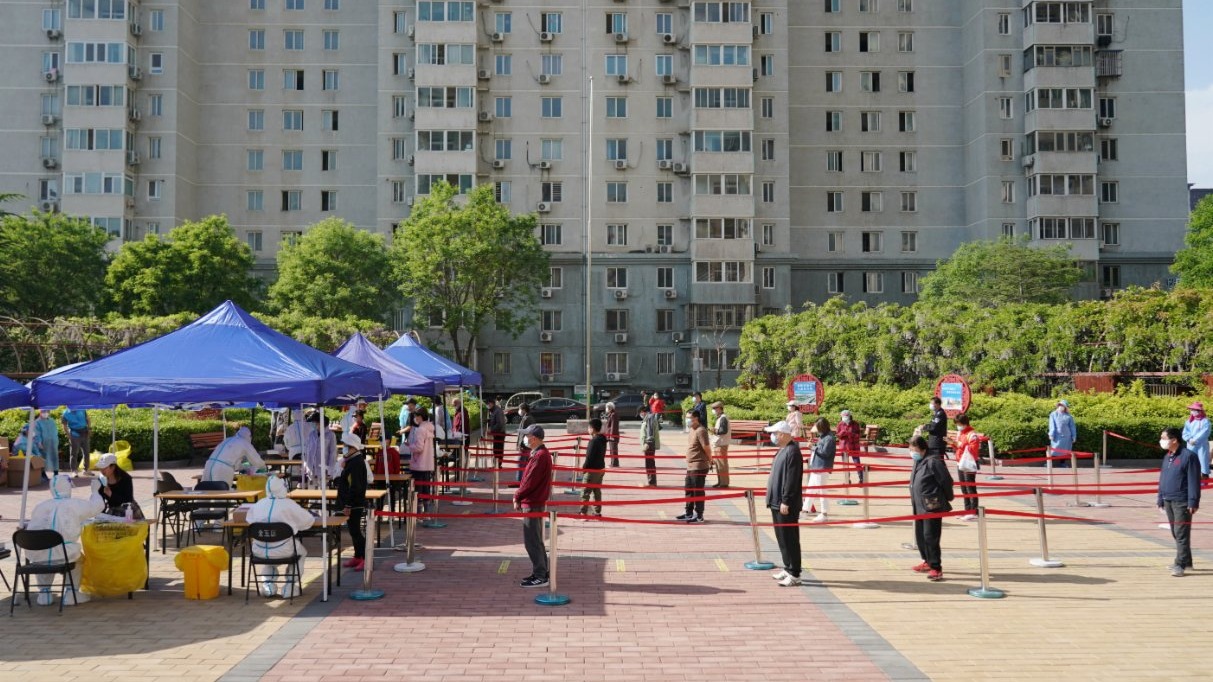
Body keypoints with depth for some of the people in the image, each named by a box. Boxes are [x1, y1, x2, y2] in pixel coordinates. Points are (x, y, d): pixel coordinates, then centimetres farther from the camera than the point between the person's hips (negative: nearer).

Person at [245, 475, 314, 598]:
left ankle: (267, 585, 31)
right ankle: (290, 587, 21)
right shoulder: (289, 504, -10)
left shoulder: (259, 504, 2)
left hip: (259, 552, 4)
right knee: (301, 551, 29)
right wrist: (293, 522, 20)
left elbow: (248, 519, 21)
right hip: (283, 552, -3)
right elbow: (309, 520, -1)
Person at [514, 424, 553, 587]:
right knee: (535, 539, 17)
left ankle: (540, 576, 0)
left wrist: (518, 497, -10)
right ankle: (541, 572, 24)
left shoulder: (540, 456, -20)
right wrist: (520, 495, 10)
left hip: (533, 504, -10)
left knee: (532, 540, -5)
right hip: (534, 502, 10)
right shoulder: (540, 453, 12)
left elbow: (530, 481, -21)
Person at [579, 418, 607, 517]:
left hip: (592, 469, -9)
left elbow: (589, 457, -20)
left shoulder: (594, 440, -21)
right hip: (601, 468, 9)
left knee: (585, 492, -2)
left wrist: (584, 467, -10)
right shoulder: (603, 439, 6)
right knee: (597, 491, 15)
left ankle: (583, 512, -2)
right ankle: (597, 511, 18)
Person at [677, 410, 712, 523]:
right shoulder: (693, 430, 12)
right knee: (689, 490, 17)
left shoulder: (700, 431, -17)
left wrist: (710, 460, -3)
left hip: (699, 467, -10)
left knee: (698, 492, -1)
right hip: (691, 466, 10)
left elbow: (707, 448, -18)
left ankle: (699, 516, 7)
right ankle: (689, 513, 29)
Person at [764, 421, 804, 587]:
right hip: (777, 503, 10)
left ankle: (794, 575, 1)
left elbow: (791, 480, -22)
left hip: (786, 505, -10)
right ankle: (788, 569, 27)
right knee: (782, 537, 17)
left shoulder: (792, 452, -18)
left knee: (789, 539, -4)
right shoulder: (783, 450, 14)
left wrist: (786, 502, -23)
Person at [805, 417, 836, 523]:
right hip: (815, 468, 10)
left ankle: (824, 515, 5)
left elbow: (825, 452, -22)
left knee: (821, 492, -3)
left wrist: (815, 447, -12)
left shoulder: (829, 438, -15)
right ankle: (805, 510, 28)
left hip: (823, 469, -10)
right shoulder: (822, 437, 15)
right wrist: (813, 445, 2)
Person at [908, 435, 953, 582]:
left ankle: (936, 568, -3)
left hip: (932, 507, -9)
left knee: (930, 537, -9)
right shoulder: (918, 462, 12)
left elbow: (947, 481, -12)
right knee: (920, 536, 16)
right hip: (919, 507, 9)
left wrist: (947, 498, 1)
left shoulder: (933, 461, -16)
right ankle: (928, 562, 32)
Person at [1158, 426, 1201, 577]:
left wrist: (1193, 502, -17)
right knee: (1175, 533, 14)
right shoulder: (1167, 457, 13)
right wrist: (1160, 499, 17)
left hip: (1182, 502, -8)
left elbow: (1194, 481, -14)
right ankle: (1186, 561, 25)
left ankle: (1180, 564, -7)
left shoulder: (1188, 456, -12)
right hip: (1168, 501, 8)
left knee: (1181, 534, -7)